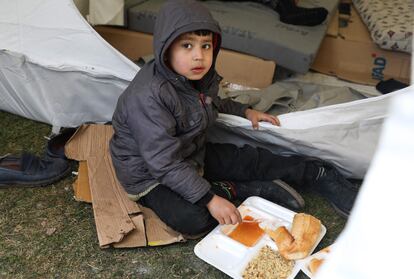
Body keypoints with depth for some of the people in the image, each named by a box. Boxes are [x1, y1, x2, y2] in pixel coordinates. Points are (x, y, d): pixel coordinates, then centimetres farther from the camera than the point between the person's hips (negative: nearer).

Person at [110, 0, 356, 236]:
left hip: (194, 155, 7)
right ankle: (232, 190, -10)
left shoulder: (201, 77, -6)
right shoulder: (148, 97, -33)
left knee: (253, 160, -2)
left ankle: (318, 174, 14)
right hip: (152, 174, -6)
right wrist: (210, 199, -31)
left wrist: (245, 111, 14)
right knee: (192, 219, -32)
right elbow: (165, 163, -31)